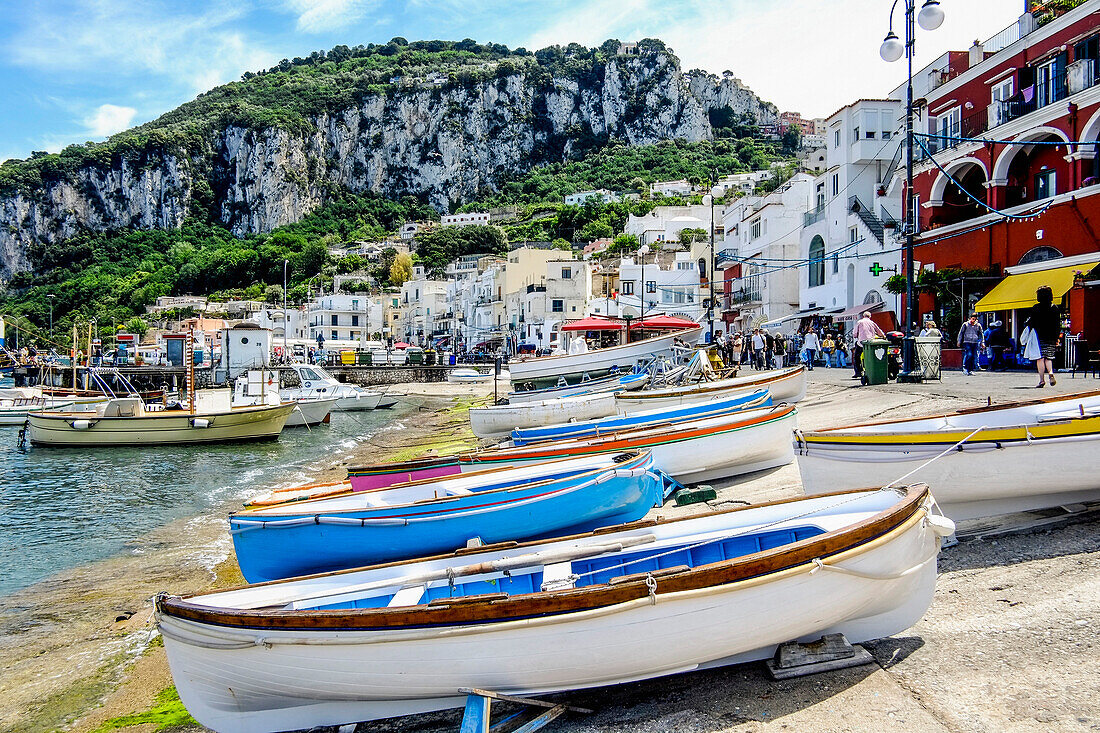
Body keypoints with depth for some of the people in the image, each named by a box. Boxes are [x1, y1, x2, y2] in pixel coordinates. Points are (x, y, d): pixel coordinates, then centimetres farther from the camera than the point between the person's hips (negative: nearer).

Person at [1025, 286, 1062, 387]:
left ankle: (1041, 380, -5)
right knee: (1048, 358, 13)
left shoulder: (1035, 308, -6)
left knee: (1040, 358, -1)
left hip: (1039, 337, -3)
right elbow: (1058, 324, 6)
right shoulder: (1055, 308, 4)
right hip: (1051, 337, 4)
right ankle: (1051, 373, -11)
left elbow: (1030, 323, -6)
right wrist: (1057, 338, 11)